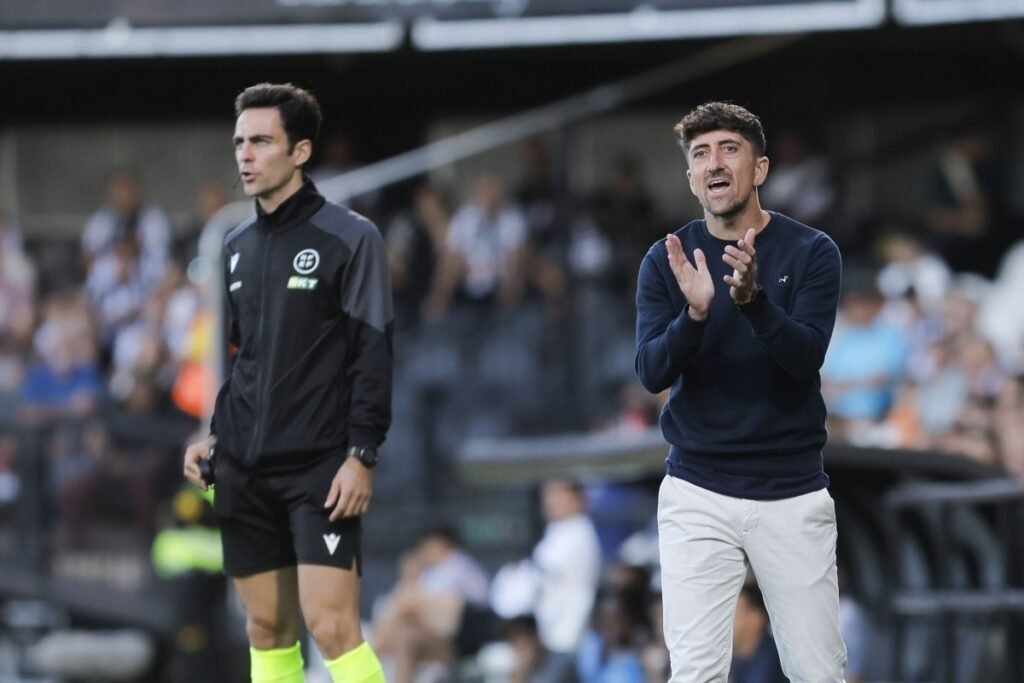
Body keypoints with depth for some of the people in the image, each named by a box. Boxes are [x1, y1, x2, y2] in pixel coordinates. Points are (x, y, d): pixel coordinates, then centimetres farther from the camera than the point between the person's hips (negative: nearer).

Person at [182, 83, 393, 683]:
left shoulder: (350, 239, -5)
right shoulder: (238, 247, 14)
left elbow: (372, 356, -9)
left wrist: (362, 456, -15)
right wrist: (212, 436, 10)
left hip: (320, 469, -6)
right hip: (245, 470, 6)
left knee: (331, 625, -14)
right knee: (267, 629, 7)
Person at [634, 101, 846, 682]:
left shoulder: (811, 252, -3)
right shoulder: (668, 260, 1)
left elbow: (805, 357, -16)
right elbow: (652, 372, -9)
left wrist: (753, 298, -34)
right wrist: (695, 312, -29)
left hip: (793, 496, 0)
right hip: (698, 496, 0)